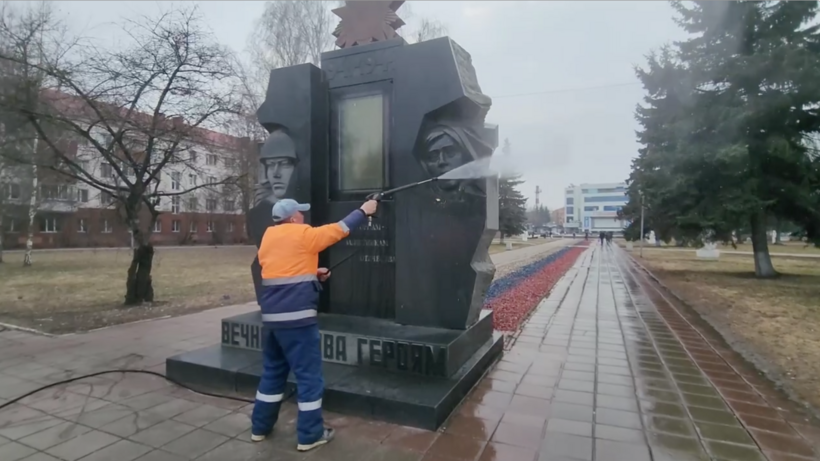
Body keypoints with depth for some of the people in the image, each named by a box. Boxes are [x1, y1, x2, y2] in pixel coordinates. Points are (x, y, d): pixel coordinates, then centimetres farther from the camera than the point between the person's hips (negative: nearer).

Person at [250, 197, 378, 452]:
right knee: (308, 374, 3)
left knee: (272, 371, 20)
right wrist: (363, 211, 11)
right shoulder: (303, 235, -8)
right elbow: (338, 229, 0)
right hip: (297, 317, -8)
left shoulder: (268, 237, 12)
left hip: (271, 316, 8)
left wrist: (312, 273, 18)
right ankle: (310, 435, 12)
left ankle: (260, 427, 30)